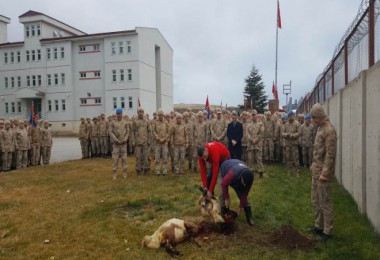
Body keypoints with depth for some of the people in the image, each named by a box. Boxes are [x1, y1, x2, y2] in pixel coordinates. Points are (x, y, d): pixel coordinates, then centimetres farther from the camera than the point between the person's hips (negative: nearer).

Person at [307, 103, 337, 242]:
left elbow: (330, 154, -21)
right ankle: (318, 226, 31)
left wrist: (324, 173, -21)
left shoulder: (329, 130, -18)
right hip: (316, 171, 9)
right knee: (315, 201, 18)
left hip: (323, 172, -9)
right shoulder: (320, 128, 11)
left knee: (325, 203, 2)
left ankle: (327, 231, 15)